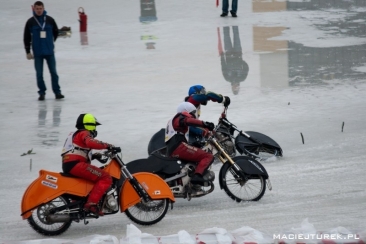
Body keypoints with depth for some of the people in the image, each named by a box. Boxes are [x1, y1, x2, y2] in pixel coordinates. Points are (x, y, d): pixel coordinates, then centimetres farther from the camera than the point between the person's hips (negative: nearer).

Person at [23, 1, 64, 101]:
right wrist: (28, 52, 1)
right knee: (39, 74, 3)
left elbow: (56, 32, 14)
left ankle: (57, 92, 9)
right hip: (37, 53, 0)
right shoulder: (30, 22, -3)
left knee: (53, 72, 4)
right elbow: (26, 38, 2)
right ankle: (42, 93, 12)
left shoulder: (50, 20, -1)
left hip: (50, 52, 0)